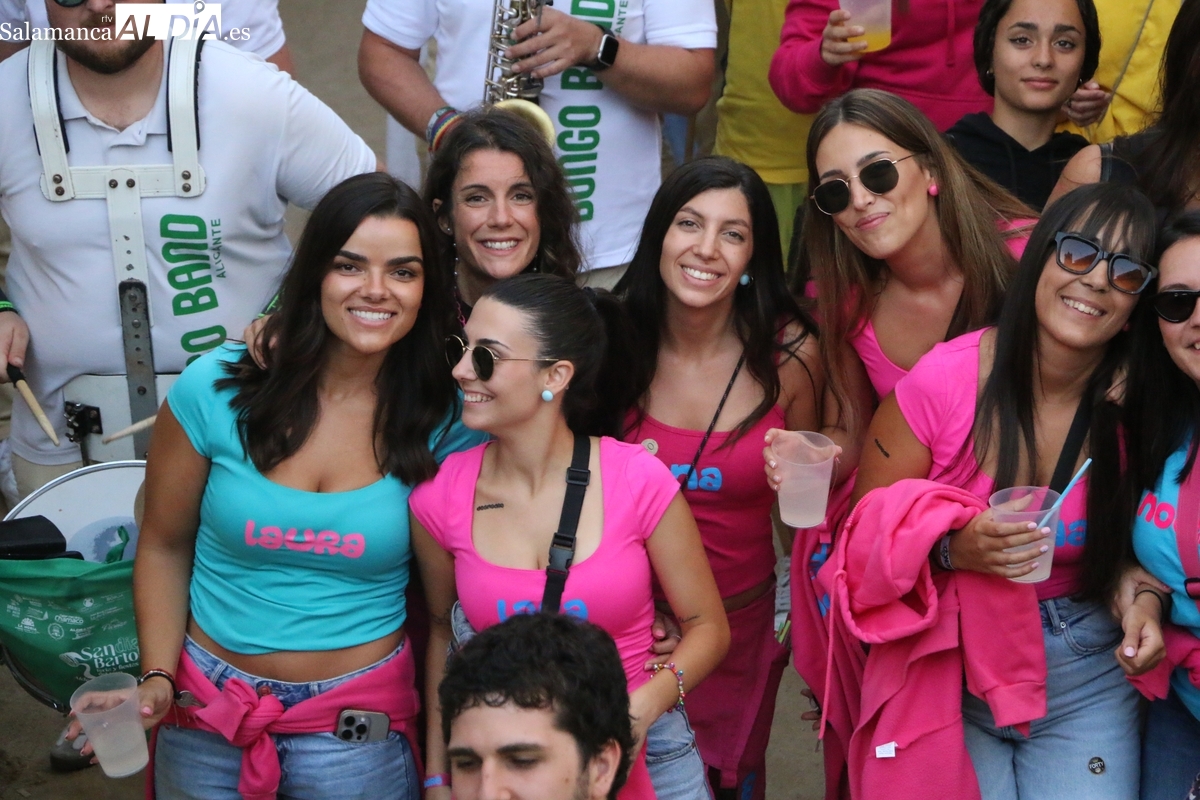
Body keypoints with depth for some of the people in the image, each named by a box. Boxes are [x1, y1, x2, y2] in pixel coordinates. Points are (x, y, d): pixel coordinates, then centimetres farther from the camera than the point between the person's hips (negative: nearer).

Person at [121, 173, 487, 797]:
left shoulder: (448, 420, -9)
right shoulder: (213, 389, -10)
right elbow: (164, 547, 1)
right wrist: (157, 680, -9)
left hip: (361, 723, -1)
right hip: (206, 709, 1)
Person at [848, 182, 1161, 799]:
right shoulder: (944, 379, -15)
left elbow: (1133, 542, 9)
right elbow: (863, 530, -6)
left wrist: (1145, 598, -12)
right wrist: (953, 548, -24)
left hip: (1086, 673, 2)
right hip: (947, 672, -2)